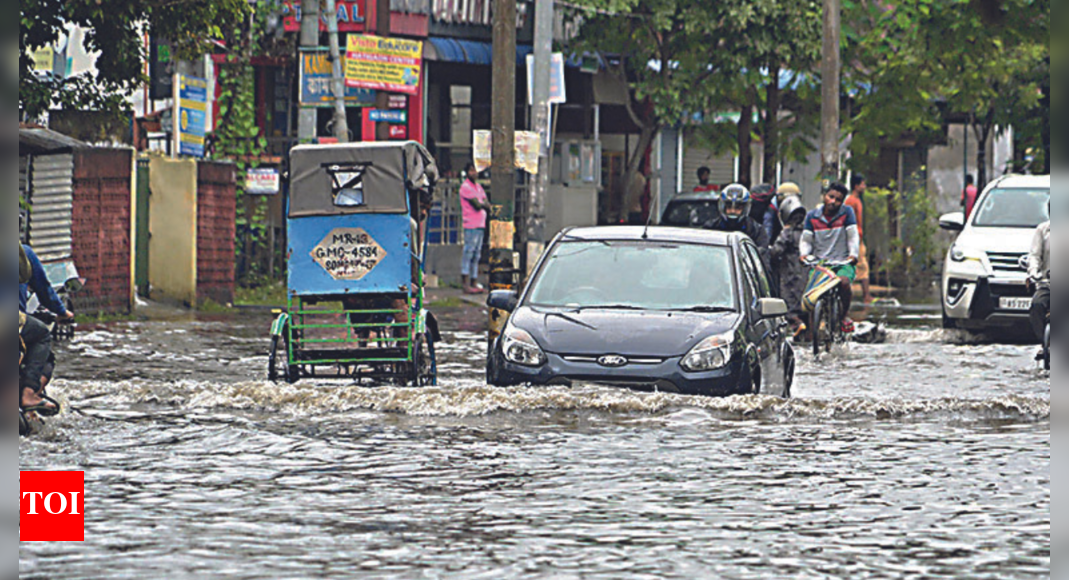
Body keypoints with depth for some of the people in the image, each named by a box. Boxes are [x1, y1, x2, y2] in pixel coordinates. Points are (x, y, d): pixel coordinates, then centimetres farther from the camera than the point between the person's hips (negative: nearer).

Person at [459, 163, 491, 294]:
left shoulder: (478, 187, 19)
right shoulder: (465, 187, -7)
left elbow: (487, 204, 13)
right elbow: (477, 205, -14)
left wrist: (482, 205, -8)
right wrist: (484, 205, 5)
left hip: (481, 225, 9)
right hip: (471, 225, -9)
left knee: (476, 255, 9)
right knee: (469, 253, -10)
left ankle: (474, 283, 12)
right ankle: (466, 284, -12)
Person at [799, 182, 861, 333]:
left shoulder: (846, 212, 5)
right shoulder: (812, 216, 11)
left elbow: (853, 236, 0)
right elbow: (806, 239, 10)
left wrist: (853, 254, -16)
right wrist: (804, 254, -10)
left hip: (842, 263, -2)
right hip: (819, 262, 2)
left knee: (844, 281, -33)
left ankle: (845, 314, -6)